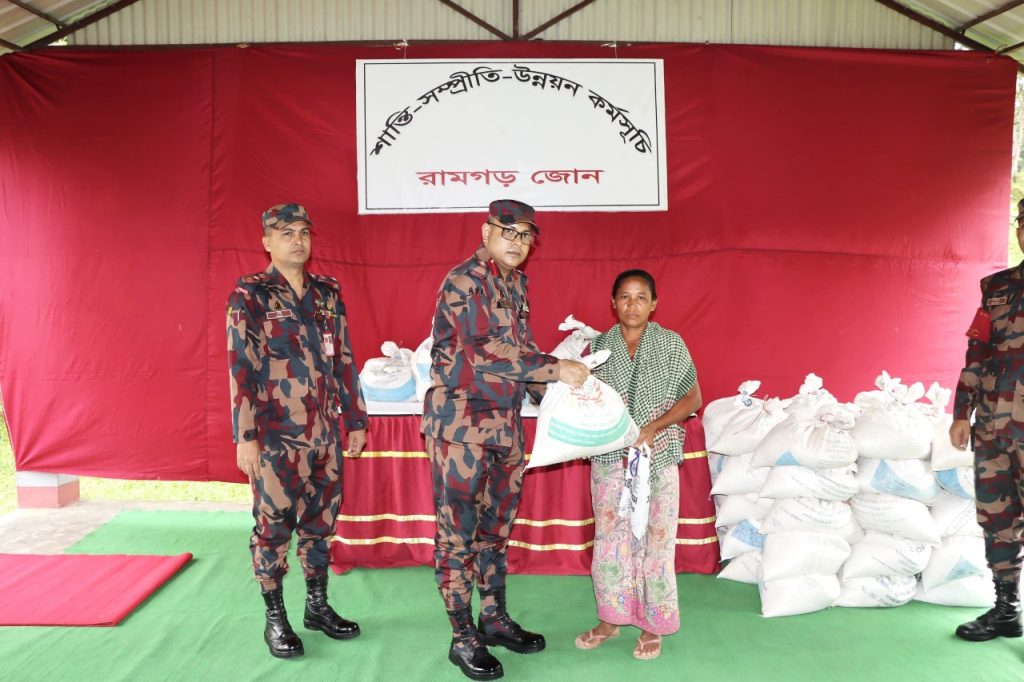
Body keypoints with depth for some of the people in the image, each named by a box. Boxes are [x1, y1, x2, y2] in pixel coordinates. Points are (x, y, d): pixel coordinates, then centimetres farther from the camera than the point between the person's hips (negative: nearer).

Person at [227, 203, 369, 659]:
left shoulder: (328, 293, 9)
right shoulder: (249, 295, -6)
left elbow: (344, 360, 11)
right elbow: (241, 368, -10)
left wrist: (355, 419, 11)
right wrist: (245, 436, -15)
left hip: (324, 432, 5)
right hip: (276, 435, -5)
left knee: (320, 520, 14)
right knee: (274, 524, 5)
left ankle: (318, 605, 29)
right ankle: (275, 618, 20)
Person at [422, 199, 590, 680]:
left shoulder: (516, 283, 12)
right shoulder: (463, 280, -13)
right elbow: (483, 352, -23)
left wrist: (555, 387, 3)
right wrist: (554, 368, -22)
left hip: (505, 420, 8)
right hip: (461, 420, -8)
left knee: (496, 525, 16)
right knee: (458, 530, 2)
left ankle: (494, 619, 30)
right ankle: (463, 637, 14)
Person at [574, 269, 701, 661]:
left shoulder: (671, 345, -2)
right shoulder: (599, 345, 4)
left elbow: (692, 398, -2)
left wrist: (652, 428, -15)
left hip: (657, 457, -2)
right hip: (609, 456, 2)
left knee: (656, 538, 2)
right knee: (609, 536, 7)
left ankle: (653, 625, 18)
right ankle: (610, 618, 23)